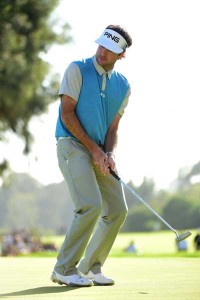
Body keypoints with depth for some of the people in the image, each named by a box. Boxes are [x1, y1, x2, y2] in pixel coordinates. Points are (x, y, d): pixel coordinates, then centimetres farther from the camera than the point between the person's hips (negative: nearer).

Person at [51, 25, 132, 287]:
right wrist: (94, 149, -15)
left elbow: (113, 127, 8)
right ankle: (64, 270, -11)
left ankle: (91, 267, 15)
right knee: (91, 206, -21)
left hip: (100, 151, 7)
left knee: (117, 209, 2)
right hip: (73, 145, -7)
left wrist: (109, 154, -12)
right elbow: (67, 114, -11)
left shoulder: (123, 85, 9)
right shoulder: (77, 70, -6)